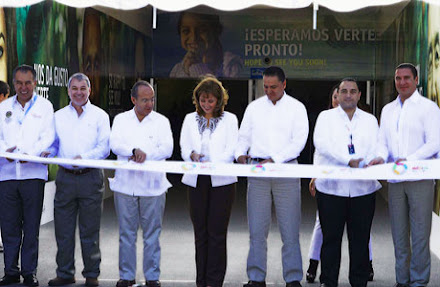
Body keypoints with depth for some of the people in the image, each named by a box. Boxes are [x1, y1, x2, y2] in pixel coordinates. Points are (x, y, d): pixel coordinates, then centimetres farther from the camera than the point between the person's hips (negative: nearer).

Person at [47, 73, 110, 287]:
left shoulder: (99, 116, 3)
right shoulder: (59, 116, 13)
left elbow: (104, 148, -5)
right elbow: (54, 145, 15)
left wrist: (84, 157, -21)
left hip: (90, 178, -3)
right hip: (65, 177, 3)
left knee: (90, 230, 2)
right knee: (63, 229, 4)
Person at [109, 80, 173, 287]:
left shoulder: (161, 121, 6)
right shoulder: (121, 119, 9)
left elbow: (167, 148, -5)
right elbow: (115, 144, -6)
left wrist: (145, 155, -19)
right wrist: (134, 150, -24)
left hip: (152, 184, -1)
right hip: (126, 183, 1)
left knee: (152, 233, 3)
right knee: (126, 233, 6)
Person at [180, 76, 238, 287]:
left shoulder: (229, 119, 5)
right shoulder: (190, 119, 14)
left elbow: (231, 150, -4)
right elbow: (184, 148, 7)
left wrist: (213, 163, -22)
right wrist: (192, 155, -17)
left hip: (221, 181, -3)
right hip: (197, 182, 3)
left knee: (217, 232, -5)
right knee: (200, 232, 5)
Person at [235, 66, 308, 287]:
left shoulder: (296, 108, 4)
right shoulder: (254, 107, 13)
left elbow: (299, 140, -5)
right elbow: (244, 135, 15)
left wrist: (274, 159, -15)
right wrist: (240, 153, -6)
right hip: (257, 170, 2)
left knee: (290, 229, -2)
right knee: (257, 229, 2)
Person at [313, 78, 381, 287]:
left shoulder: (370, 120, 17)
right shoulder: (326, 117, 9)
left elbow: (375, 146, 4)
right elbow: (321, 143, -8)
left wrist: (366, 163, -19)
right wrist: (349, 161, -20)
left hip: (363, 189, 2)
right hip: (331, 187, -2)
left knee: (360, 239, 4)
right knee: (331, 237, 2)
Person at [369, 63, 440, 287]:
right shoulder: (388, 110, 17)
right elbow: (383, 141, 15)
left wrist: (409, 160, -20)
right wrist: (381, 157, -8)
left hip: (420, 179, -5)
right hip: (395, 179, 5)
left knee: (419, 233, -5)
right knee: (399, 234, 8)